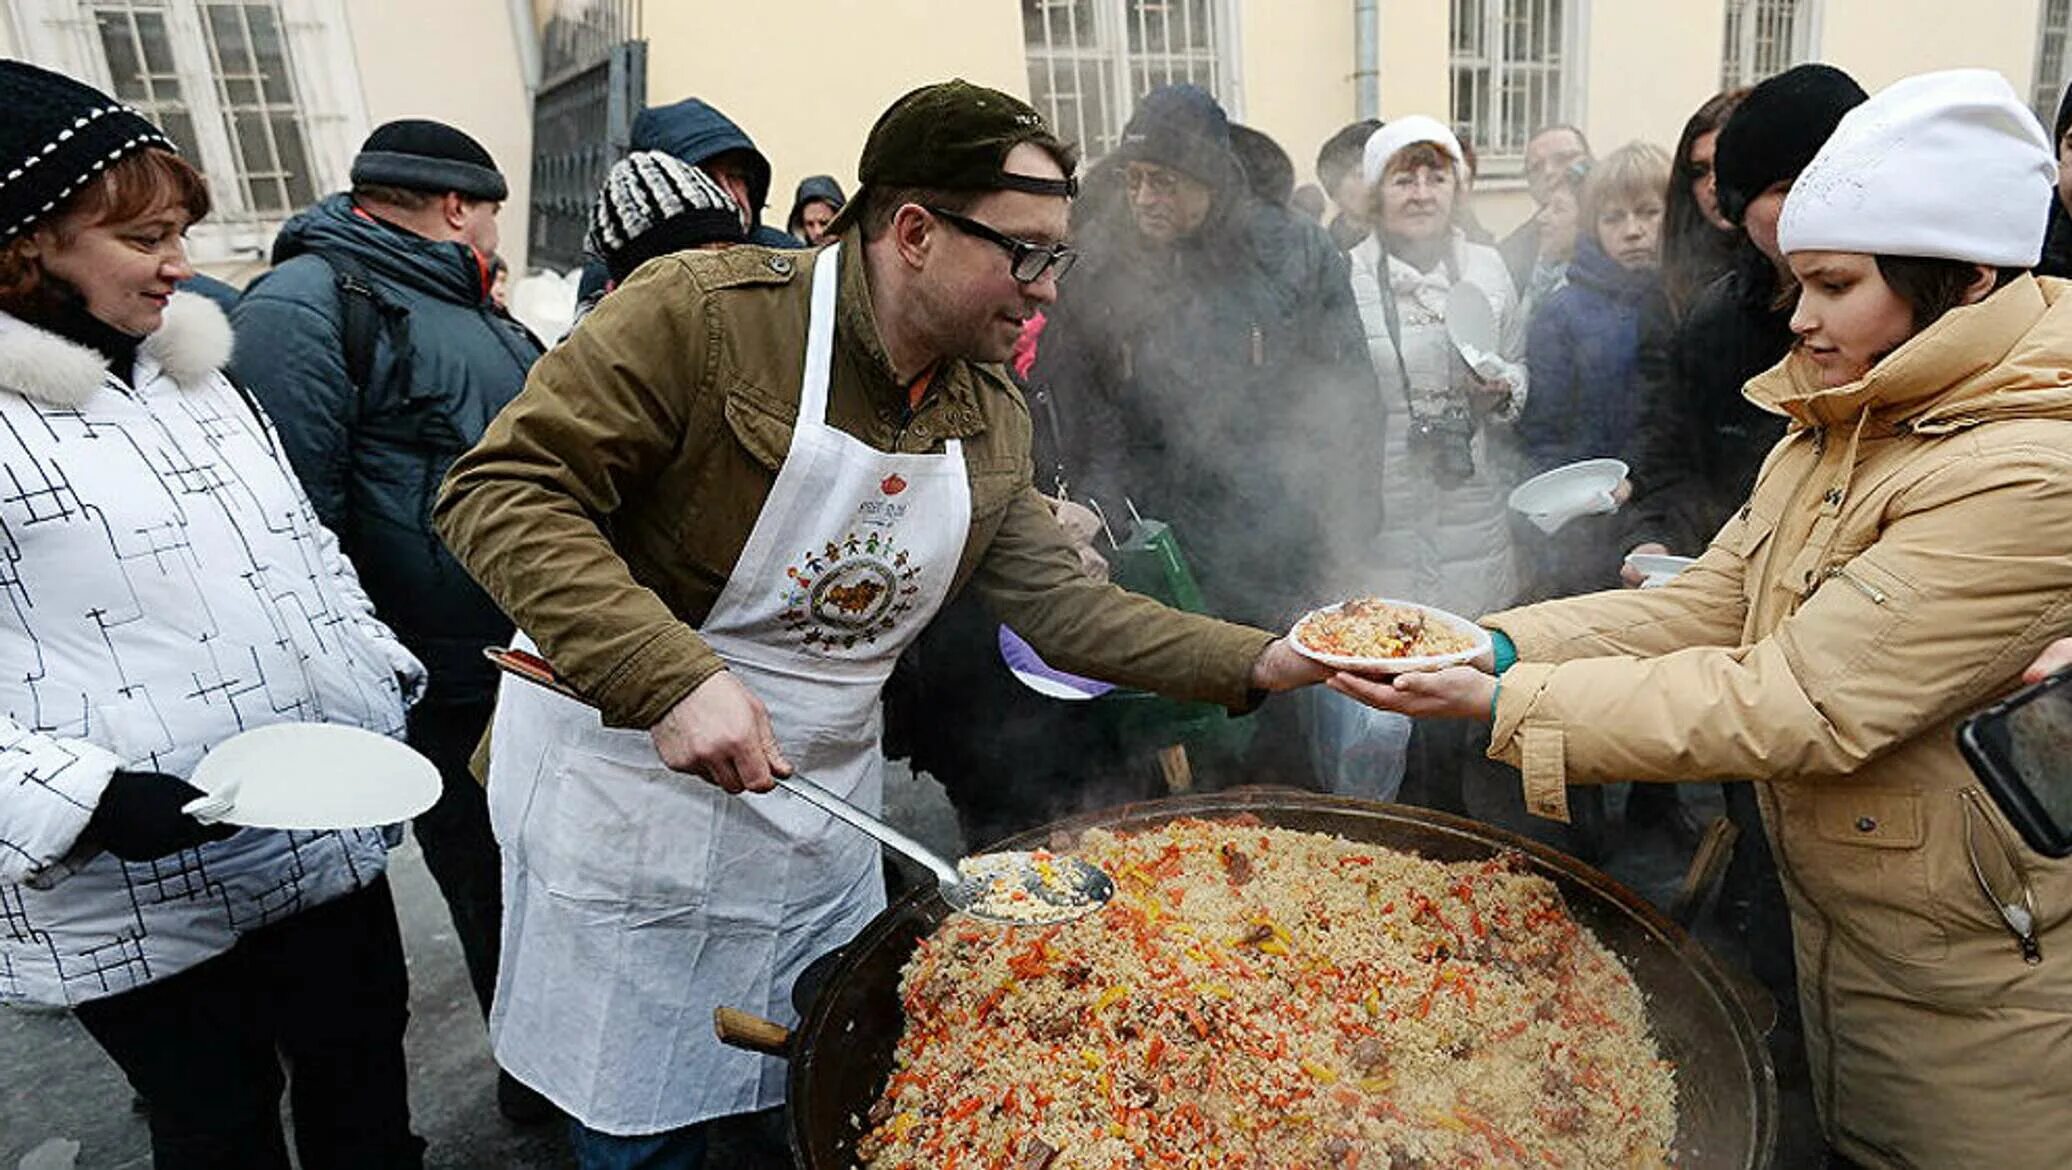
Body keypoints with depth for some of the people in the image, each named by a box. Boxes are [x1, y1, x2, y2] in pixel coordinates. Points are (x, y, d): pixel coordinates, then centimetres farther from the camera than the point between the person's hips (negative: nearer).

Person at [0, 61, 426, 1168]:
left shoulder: (197, 378, 11)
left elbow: (307, 551, 18)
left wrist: (387, 674, 11)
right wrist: (89, 803, -25)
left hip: (330, 845, 6)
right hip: (141, 907, -6)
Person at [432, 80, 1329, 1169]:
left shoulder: (992, 416, 2)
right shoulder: (705, 308, -19)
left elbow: (1060, 601, 3)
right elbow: (502, 490, -21)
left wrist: (1264, 662, -7)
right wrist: (676, 679, -34)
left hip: (825, 809, 6)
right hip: (636, 791, -5)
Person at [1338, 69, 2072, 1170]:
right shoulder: (1834, 433, 3)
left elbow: (1796, 705, -31)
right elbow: (1705, 608, -1)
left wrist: (1506, 703, -29)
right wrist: (1496, 640, -14)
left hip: (1978, 987, -7)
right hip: (1831, 933, 7)